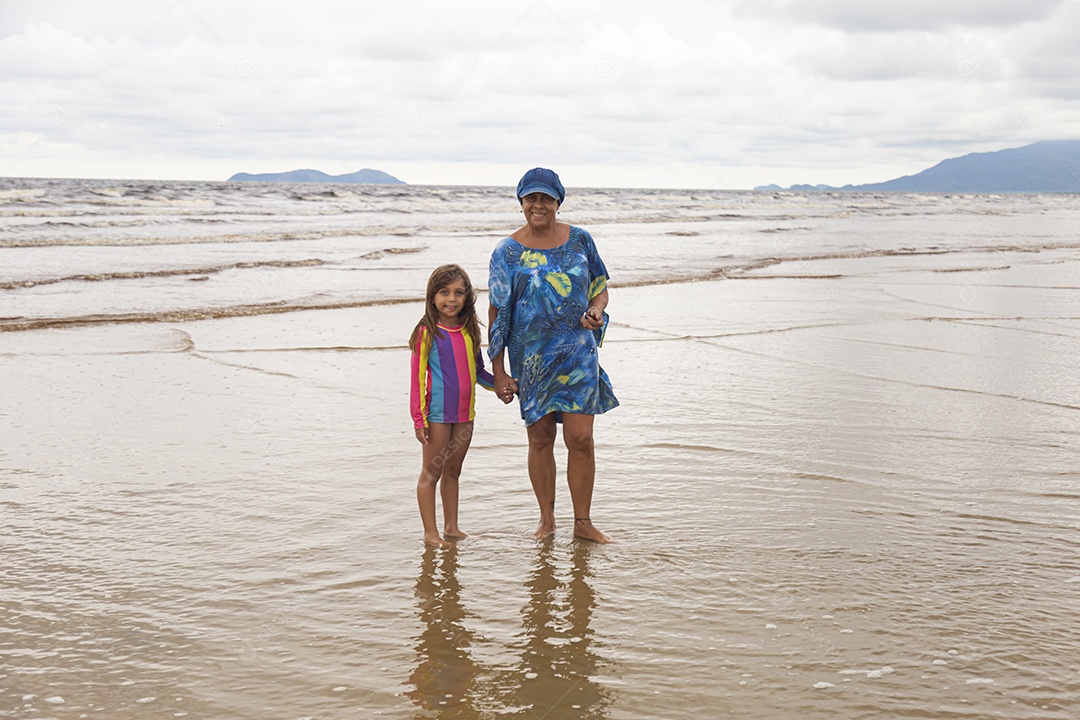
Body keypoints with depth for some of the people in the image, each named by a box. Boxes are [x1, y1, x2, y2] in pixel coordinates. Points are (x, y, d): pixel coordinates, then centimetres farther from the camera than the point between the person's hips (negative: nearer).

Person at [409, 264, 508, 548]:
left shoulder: (469, 331, 6)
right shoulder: (427, 332, -10)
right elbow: (418, 377, -10)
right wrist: (418, 419, -13)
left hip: (465, 413, 6)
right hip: (437, 413, -6)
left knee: (453, 471, 16)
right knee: (431, 473, 4)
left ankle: (451, 526, 26)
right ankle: (430, 532, 11)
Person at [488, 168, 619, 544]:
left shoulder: (580, 240, 4)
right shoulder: (508, 252, -2)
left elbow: (600, 287, 15)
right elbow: (497, 313, -1)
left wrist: (596, 311, -9)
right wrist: (498, 370, -4)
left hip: (578, 351, 1)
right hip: (531, 357, 0)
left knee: (580, 438, -4)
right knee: (540, 439, 7)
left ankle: (583, 522, 9)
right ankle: (547, 519, 22)